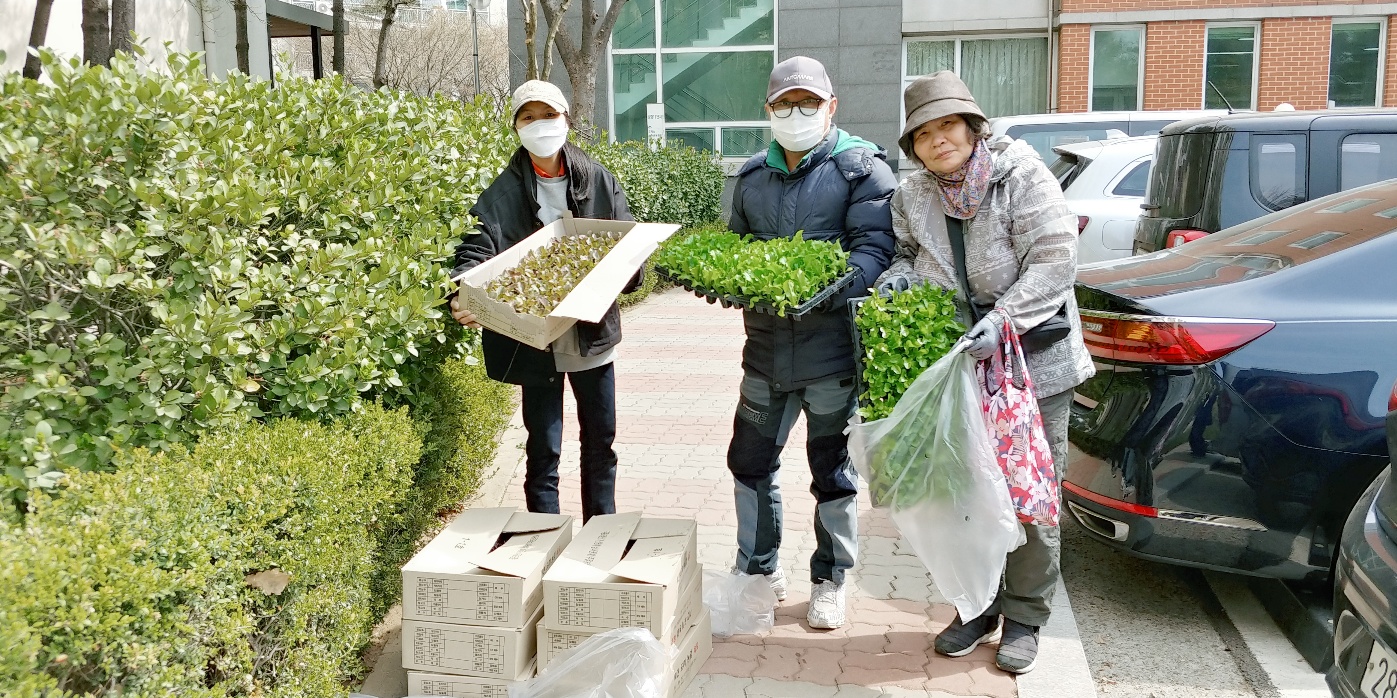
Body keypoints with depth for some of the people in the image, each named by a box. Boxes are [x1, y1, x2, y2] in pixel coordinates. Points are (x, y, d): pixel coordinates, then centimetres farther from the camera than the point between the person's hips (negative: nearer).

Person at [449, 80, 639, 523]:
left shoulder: (598, 181, 0)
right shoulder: (502, 194, -6)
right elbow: (476, 250, -16)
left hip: (593, 335, 3)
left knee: (600, 441, 16)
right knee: (543, 451, 6)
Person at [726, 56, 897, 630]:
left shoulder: (861, 167, -4)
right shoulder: (752, 176, 13)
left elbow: (875, 247, -13)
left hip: (832, 349, -5)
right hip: (765, 347, 5)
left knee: (832, 471, 8)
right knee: (750, 461, 12)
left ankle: (830, 580, 25)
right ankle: (759, 570, 30)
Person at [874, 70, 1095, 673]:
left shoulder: (1021, 175, -13)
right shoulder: (912, 197, 3)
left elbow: (1054, 258, -19)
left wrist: (1002, 321, -30)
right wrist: (898, 273, -5)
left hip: (1033, 365, -4)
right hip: (958, 371, 5)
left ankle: (1024, 617, 22)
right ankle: (979, 607, 30)